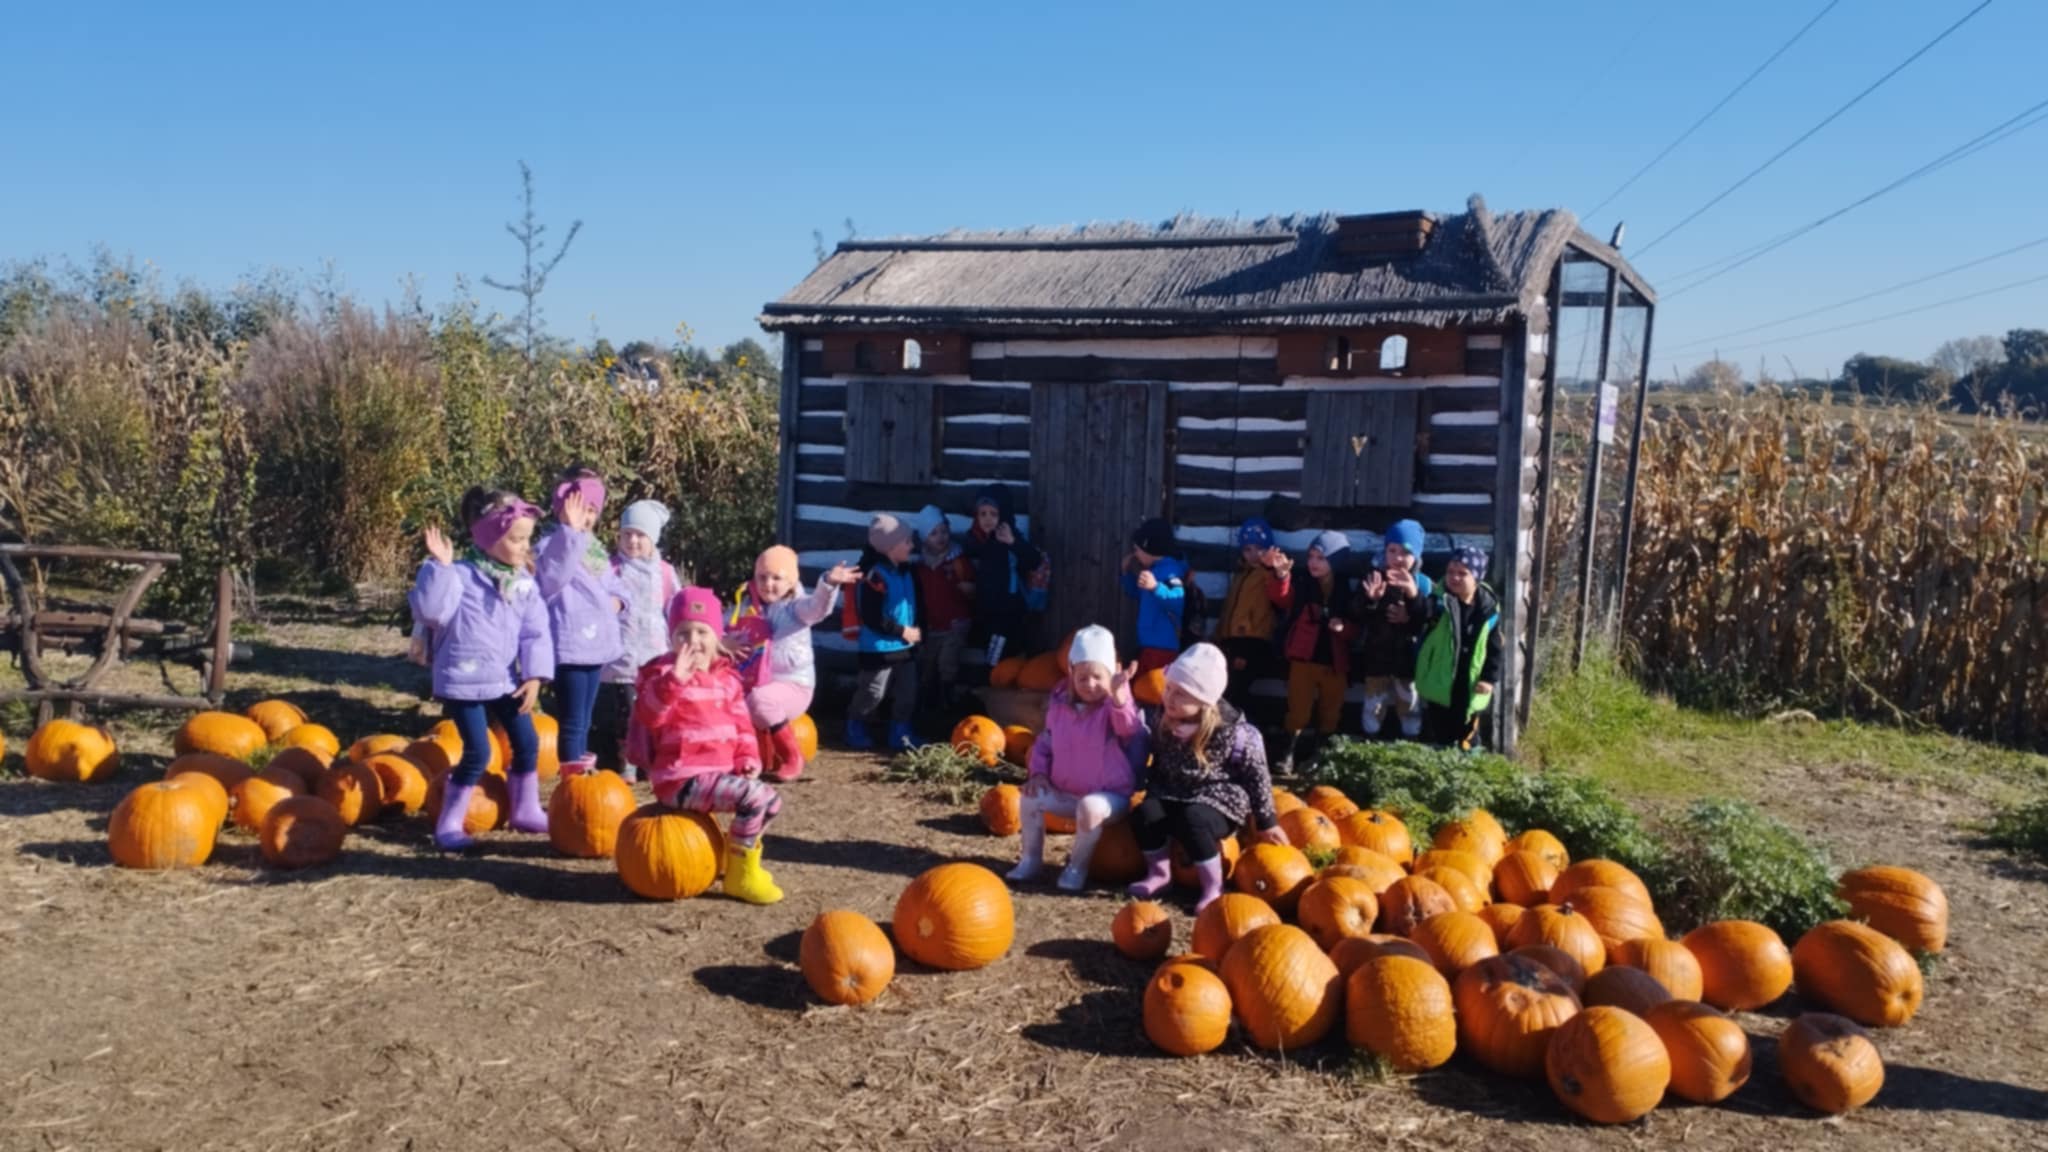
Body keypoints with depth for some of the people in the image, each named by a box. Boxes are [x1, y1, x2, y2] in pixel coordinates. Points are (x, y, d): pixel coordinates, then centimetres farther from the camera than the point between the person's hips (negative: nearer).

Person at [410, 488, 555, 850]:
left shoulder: (524, 582, 3)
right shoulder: (461, 575, -14)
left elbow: (535, 632, 3)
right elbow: (429, 610, -26)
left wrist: (535, 675, -6)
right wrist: (439, 565, -29)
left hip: (506, 679, 6)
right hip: (463, 680, -6)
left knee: (527, 742, 10)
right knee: (478, 752, -8)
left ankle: (526, 810, 29)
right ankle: (448, 823, 8)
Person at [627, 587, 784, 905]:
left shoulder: (727, 677, 12)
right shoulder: (664, 673, -9)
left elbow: (741, 723, 16)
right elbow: (649, 715, -27)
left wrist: (748, 758, 0)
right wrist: (675, 679, -41)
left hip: (720, 770, 8)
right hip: (682, 777, -8)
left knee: (771, 801, 12)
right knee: (753, 797, -23)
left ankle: (735, 854, 28)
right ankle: (741, 875, -11)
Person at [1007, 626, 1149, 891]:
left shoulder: (1115, 706, -13)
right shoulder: (1060, 705, 3)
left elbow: (1129, 728, -38)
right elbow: (1046, 742, 13)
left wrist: (1118, 696, -56)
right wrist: (1039, 771, -4)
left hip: (1110, 794, -5)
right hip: (1066, 791, 5)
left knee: (1090, 808, -35)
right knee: (1031, 797, -14)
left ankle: (1077, 866, -10)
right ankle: (1032, 859, 6)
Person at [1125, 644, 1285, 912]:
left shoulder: (1230, 731, -19)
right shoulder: (1164, 721, -4)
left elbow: (1256, 774, -10)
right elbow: (1158, 765, 14)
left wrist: (1266, 822, -5)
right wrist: (1151, 793, 14)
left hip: (1220, 800, -5)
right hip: (1174, 796, 5)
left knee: (1192, 822, -36)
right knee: (1144, 814, -22)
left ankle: (1213, 887, -19)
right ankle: (1159, 873, -2)